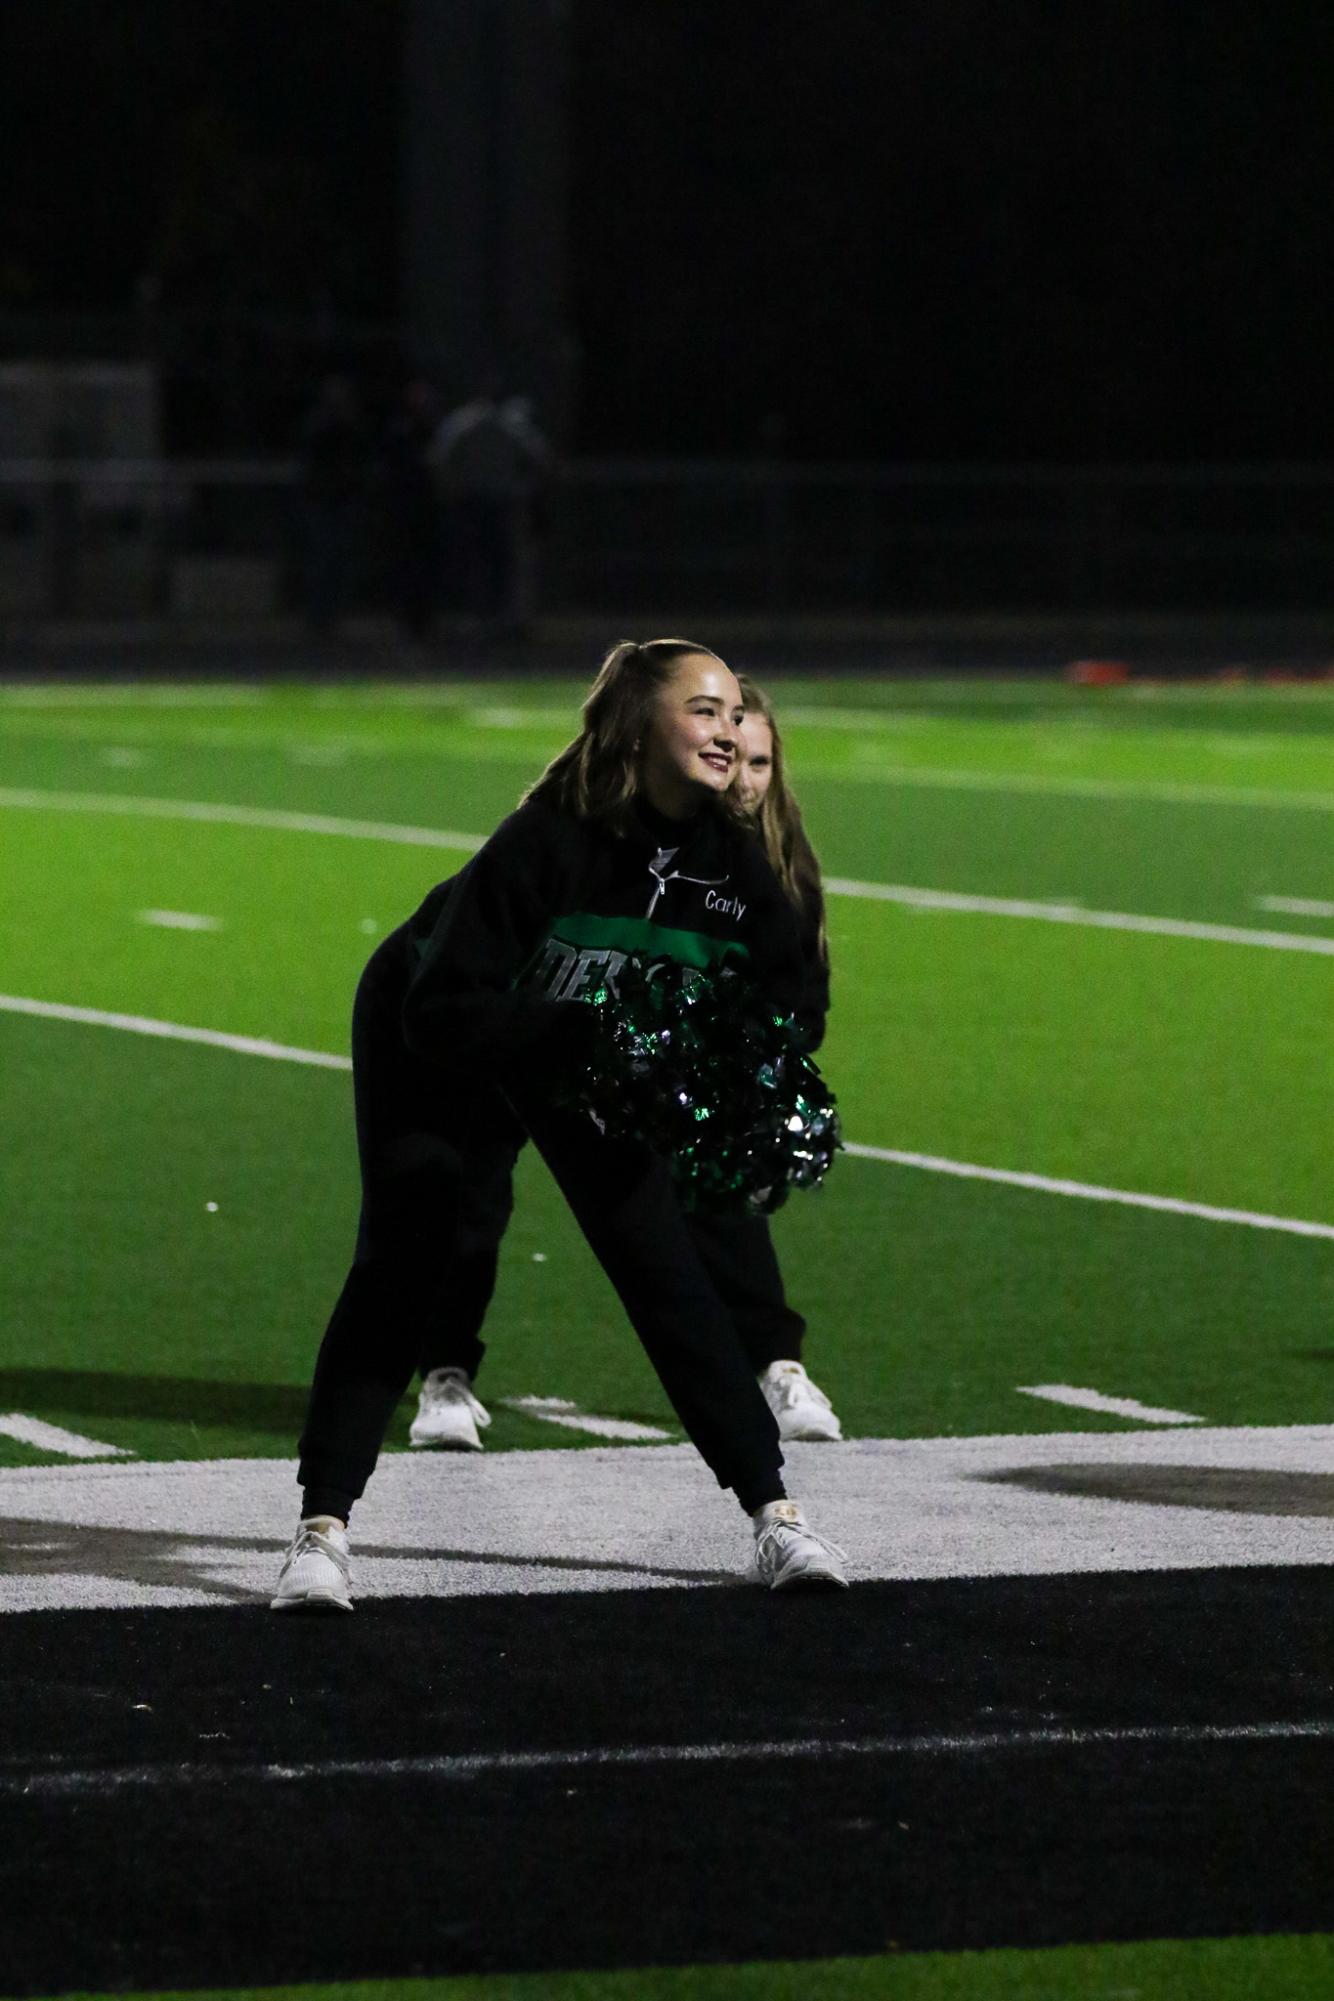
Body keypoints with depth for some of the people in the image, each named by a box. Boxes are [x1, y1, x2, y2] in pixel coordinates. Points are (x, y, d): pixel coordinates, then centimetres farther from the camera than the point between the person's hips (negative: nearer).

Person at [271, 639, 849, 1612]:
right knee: (409, 1256, -17)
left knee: (665, 1267, 0)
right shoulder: (549, 839, -37)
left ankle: (774, 1512, 7)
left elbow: (779, 1008, -6)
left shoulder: (733, 861, -21)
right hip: (431, 1047, -4)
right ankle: (323, 1524, -16)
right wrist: (583, 1042, -50)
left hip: (599, 1059, 5)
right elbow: (441, 1017, -40)